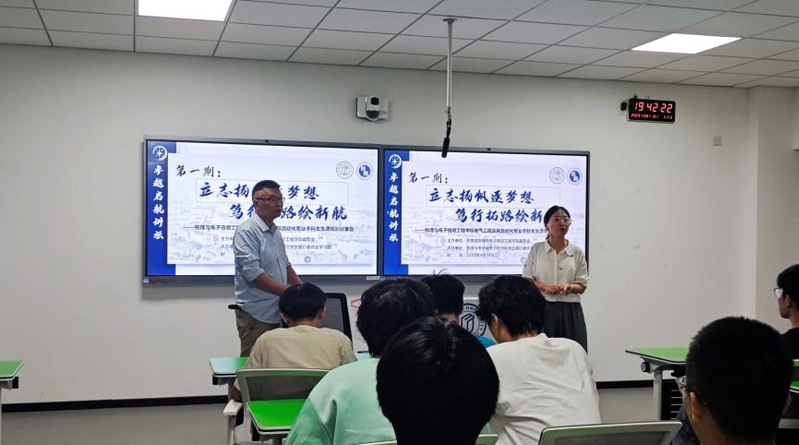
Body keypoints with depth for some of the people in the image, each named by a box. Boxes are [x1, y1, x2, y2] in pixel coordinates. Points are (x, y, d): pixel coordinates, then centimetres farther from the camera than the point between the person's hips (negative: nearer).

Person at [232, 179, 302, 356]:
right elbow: (252, 272, -21)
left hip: (276, 313, 8)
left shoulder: (275, 232, 14)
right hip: (255, 315, -8)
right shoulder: (247, 231, -13)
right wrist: (286, 291, -20)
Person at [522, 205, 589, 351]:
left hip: (570, 311, 1)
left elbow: (582, 286, 7)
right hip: (543, 309, -1)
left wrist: (568, 287, -15)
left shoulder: (577, 252, 6)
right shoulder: (536, 249, 4)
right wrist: (545, 286, -14)